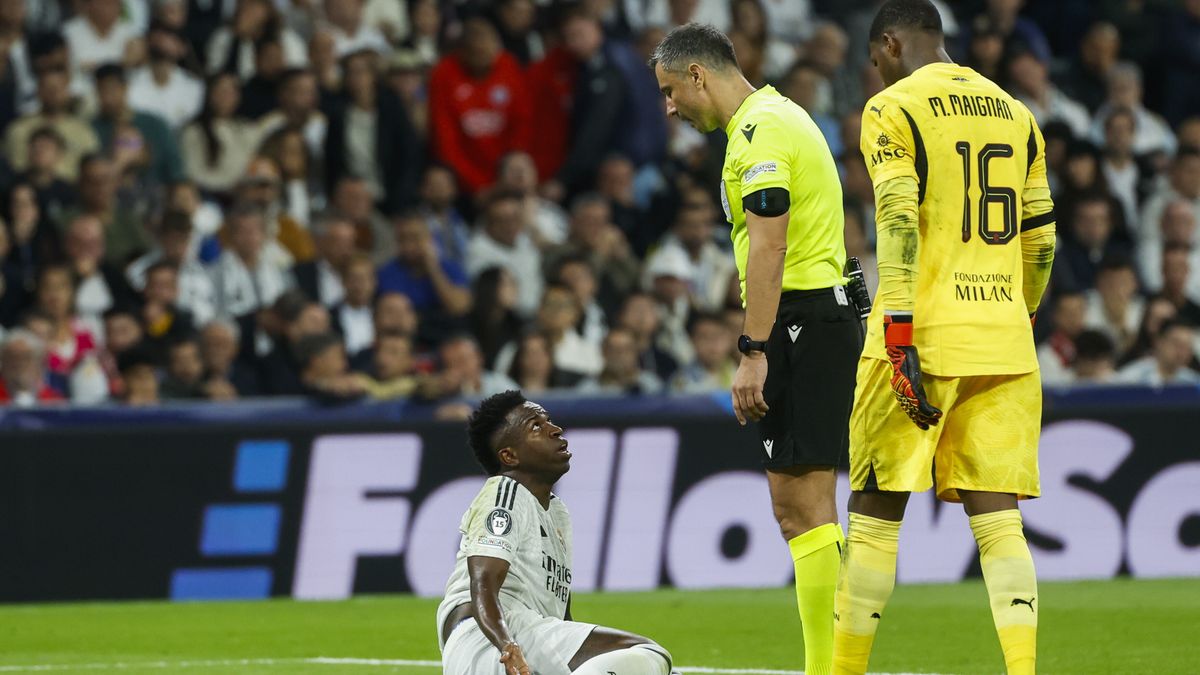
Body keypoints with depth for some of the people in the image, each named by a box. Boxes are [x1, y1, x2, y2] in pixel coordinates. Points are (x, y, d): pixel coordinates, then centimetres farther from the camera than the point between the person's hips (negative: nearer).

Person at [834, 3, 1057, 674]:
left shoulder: (895, 108, -4)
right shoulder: (1015, 114, 15)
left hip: (923, 340, -5)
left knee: (876, 513, 5)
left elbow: (899, 228, -14)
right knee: (998, 519, 1)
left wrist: (900, 341, -18)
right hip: (1005, 343, 5)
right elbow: (1040, 240, 18)